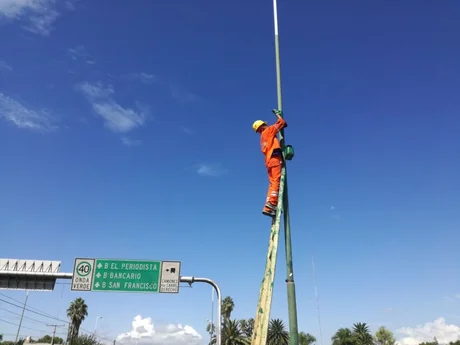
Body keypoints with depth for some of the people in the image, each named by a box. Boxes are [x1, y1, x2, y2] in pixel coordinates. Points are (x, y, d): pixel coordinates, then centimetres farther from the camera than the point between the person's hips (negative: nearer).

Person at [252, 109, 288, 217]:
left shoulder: (263, 138, 28)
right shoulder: (268, 130, 7)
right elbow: (282, 123, 6)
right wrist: (278, 114, 21)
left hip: (269, 161, 8)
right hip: (275, 158, -8)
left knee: (272, 183, 3)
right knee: (276, 182, -16)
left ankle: (268, 207, -6)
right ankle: (270, 205, -29)